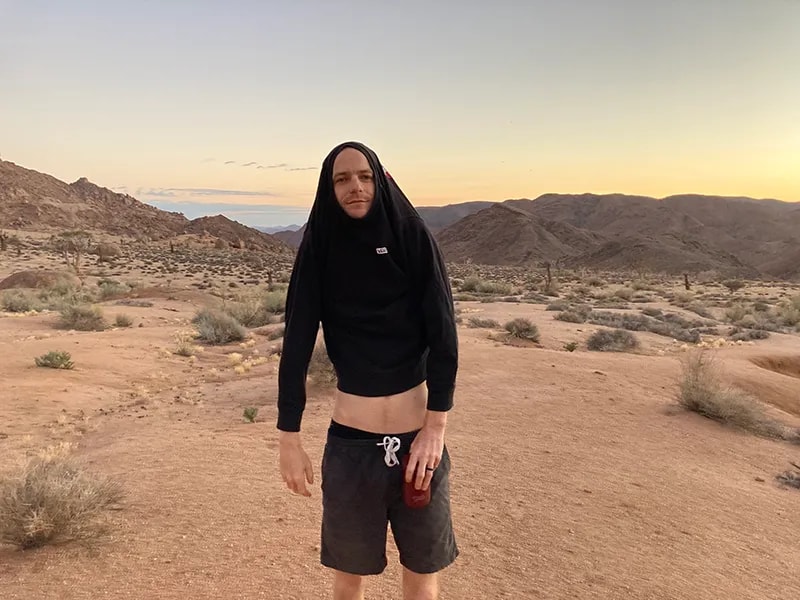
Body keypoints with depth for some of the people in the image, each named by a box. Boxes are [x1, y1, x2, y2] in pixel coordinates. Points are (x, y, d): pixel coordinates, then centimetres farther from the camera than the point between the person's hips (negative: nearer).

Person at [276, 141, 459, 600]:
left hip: (419, 437, 0)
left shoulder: (414, 238, -5)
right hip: (351, 441, 1)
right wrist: (289, 438, -6)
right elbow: (296, 345, -4)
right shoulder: (319, 250, -2)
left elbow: (443, 336, -9)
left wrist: (435, 429, -14)